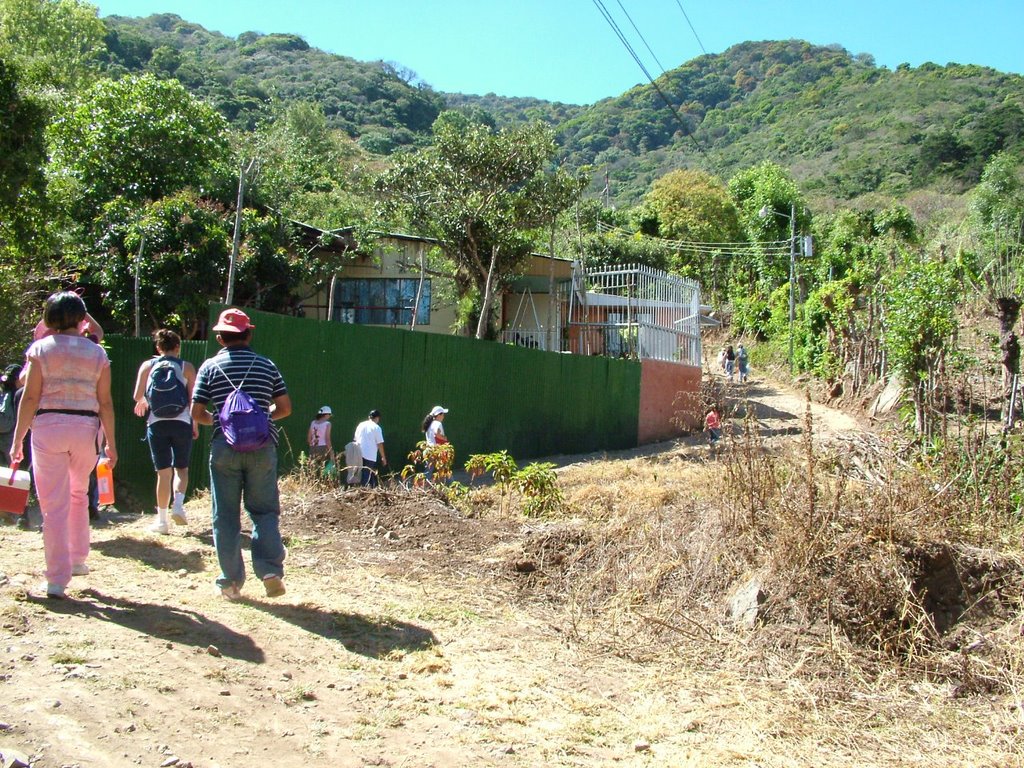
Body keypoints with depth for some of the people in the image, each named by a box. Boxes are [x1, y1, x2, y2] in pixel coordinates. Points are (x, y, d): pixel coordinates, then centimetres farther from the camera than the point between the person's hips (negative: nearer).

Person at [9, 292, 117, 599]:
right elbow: (105, 402, 2)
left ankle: (57, 579, 0)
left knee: (54, 504, 0)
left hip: (48, 426, -2)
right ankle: (78, 559, 28)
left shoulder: (40, 349, 0)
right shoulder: (97, 353, 5)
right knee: (78, 495, 23)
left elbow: (30, 397, -5)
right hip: (86, 427, 2)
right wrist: (111, 442, 7)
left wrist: (18, 439, 0)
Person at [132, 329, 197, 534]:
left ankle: (162, 521, 6)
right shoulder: (186, 367, 3)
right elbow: (193, 399, -1)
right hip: (182, 422, -1)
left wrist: (144, 402, 24)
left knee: (164, 472, 5)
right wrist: (195, 424, 9)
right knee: (181, 468, 15)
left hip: (156, 423, 1)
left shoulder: (148, 366, 6)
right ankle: (177, 505, -8)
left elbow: (137, 395, 1)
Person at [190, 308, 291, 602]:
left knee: (226, 516, 7)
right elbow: (285, 407, 7)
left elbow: (197, 414, 1)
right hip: (262, 448, 1)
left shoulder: (210, 367, 3)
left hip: (224, 448, -1)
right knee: (264, 511, 10)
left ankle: (231, 582, 11)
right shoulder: (267, 365, 7)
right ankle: (271, 571, -4)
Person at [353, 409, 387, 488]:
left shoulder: (361, 425, 11)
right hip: (370, 456, -6)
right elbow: (380, 444, -7)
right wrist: (383, 457, 0)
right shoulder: (377, 428, -6)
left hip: (359, 455, 6)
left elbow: (355, 439, 14)